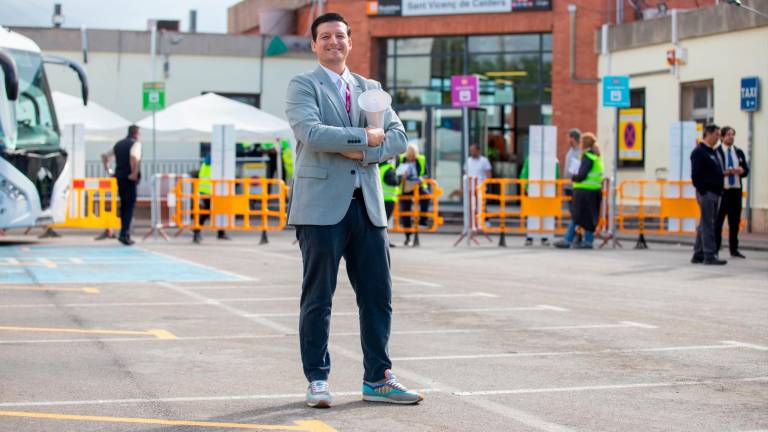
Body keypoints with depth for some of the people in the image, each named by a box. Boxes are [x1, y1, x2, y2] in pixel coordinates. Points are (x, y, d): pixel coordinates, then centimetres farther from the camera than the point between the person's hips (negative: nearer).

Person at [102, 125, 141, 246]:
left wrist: (108, 170, 18)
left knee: (123, 204, 15)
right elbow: (133, 157, -27)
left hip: (119, 177, 7)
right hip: (130, 177, -7)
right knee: (130, 205, -5)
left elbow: (104, 155, 18)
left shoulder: (118, 144, 15)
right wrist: (135, 173, -20)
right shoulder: (136, 143, -7)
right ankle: (124, 234, -14)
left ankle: (125, 233, 18)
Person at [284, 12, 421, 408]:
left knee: (377, 296, 5)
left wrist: (359, 152, -9)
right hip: (322, 206, -5)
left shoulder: (370, 88, 17)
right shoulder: (302, 86, 1)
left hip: (367, 205, 5)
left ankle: (377, 379, 14)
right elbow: (311, 133, -16)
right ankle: (317, 381, 9)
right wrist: (366, 137, -11)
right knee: (318, 297, 0)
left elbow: (398, 137, 7)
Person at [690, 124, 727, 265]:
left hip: (714, 193, 9)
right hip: (706, 193, -9)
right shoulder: (699, 152, -9)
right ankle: (709, 256, -9)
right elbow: (695, 174, -15)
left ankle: (698, 255, 17)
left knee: (705, 225, 12)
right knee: (708, 225, -9)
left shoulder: (713, 152, 19)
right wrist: (702, 191, -18)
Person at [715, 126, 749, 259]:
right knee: (718, 222, -4)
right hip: (721, 190, -5)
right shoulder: (716, 152, -3)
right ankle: (714, 250, 1)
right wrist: (724, 173, -20)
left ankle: (734, 249, 18)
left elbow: (746, 170, 14)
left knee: (735, 221, 9)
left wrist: (741, 171, -8)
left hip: (736, 190, 5)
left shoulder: (739, 152, 15)